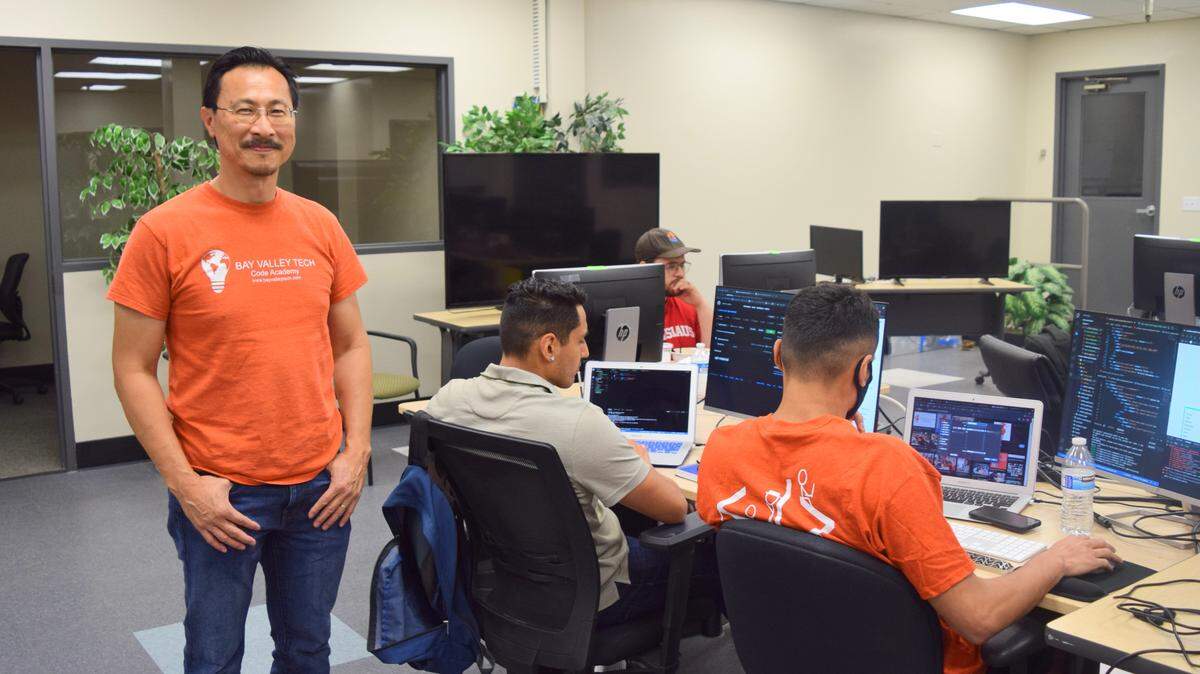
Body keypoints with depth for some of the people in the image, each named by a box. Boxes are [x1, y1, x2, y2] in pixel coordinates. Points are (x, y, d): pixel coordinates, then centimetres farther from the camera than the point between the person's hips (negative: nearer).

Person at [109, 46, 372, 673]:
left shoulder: (320, 226, 3)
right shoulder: (165, 231, -9)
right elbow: (133, 370, -6)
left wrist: (356, 453, 0)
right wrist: (184, 483, -12)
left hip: (320, 486, 3)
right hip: (219, 493, -3)